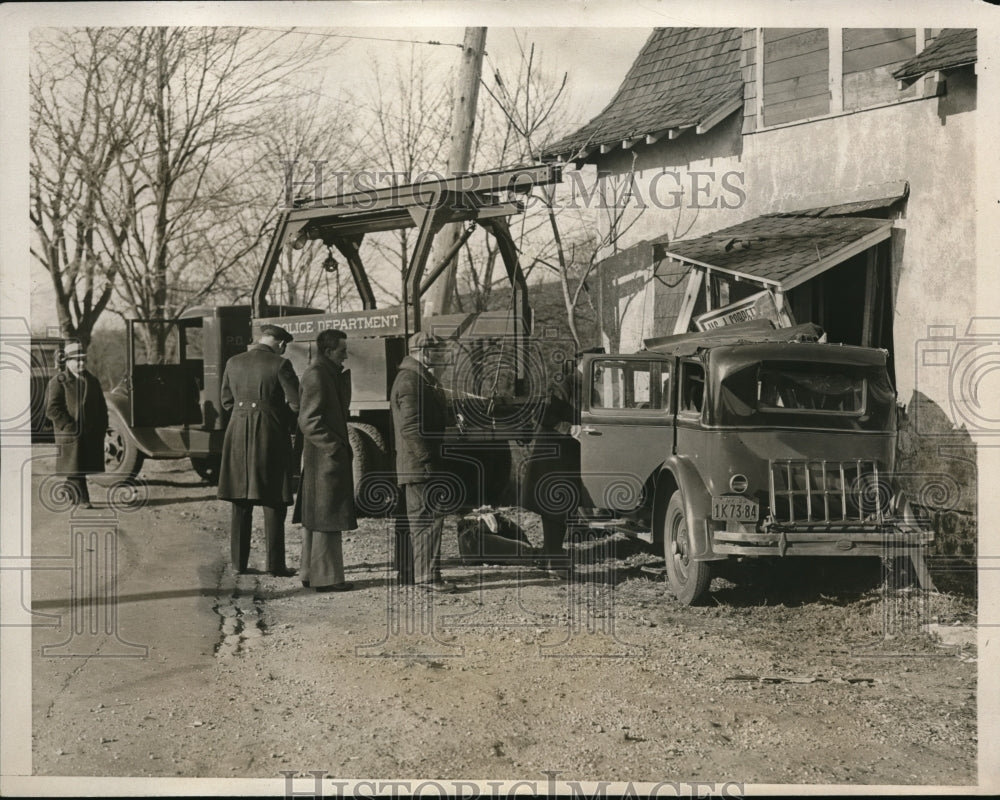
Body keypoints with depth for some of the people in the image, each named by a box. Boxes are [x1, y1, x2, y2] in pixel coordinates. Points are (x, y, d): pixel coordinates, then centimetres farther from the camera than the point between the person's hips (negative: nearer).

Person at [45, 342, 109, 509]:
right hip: (70, 434, -5)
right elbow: (52, 409, -11)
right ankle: (82, 499, -2)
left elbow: (102, 408, 19)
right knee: (74, 469, -5)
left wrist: (101, 429, 8)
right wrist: (69, 426, -17)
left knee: (83, 468, 8)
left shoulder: (92, 381, 15)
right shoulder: (58, 381, -3)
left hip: (92, 435, 5)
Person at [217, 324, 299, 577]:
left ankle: (239, 562, 13)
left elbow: (226, 401, 14)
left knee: (241, 502, 11)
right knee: (273, 502, 2)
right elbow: (296, 403, -9)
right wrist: (289, 425, 10)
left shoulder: (233, 363, 6)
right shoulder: (280, 365, -9)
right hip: (271, 437, -4)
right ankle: (275, 564, 2)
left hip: (238, 436, 4)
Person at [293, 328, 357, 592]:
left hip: (323, 456, 11)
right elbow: (309, 420, -21)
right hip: (325, 456, -11)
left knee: (313, 517, 15)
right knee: (326, 518, -6)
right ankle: (326, 577, -2)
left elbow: (340, 410, 20)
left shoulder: (329, 374, 16)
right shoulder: (316, 375, -16)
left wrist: (344, 377, 11)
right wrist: (335, 446, -20)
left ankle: (310, 572, 22)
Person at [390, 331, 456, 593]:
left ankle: (405, 572, 21)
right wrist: (427, 460, -23)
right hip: (419, 463, -11)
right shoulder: (410, 381, -16)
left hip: (411, 466, 11)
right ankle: (427, 576, -10)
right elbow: (411, 426, -23)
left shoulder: (422, 377, 19)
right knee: (429, 517, -11)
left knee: (412, 519, 14)